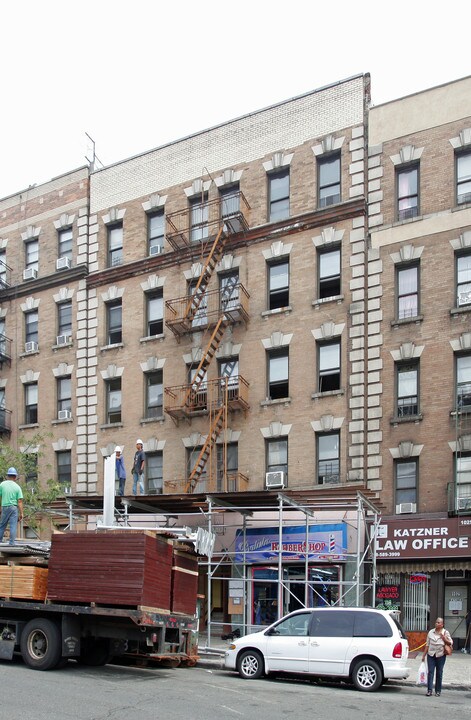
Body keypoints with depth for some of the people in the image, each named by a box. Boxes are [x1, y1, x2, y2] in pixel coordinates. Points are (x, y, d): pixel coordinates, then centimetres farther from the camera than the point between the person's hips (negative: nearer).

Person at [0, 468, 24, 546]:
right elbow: (20, 501, -5)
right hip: (14, 507, -1)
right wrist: (21, 513, -3)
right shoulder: (17, 487, -1)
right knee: (13, 526, 0)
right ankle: (12, 543, -2)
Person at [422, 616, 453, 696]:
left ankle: (438, 691, 13)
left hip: (440, 655, -1)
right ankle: (429, 690, -4)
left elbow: (450, 643, 3)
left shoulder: (445, 632, 2)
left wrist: (444, 638, -14)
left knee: (439, 673, 4)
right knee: (430, 672, -5)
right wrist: (424, 655, 9)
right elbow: (427, 644, 11)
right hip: (431, 655, 1)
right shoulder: (431, 632, 8)